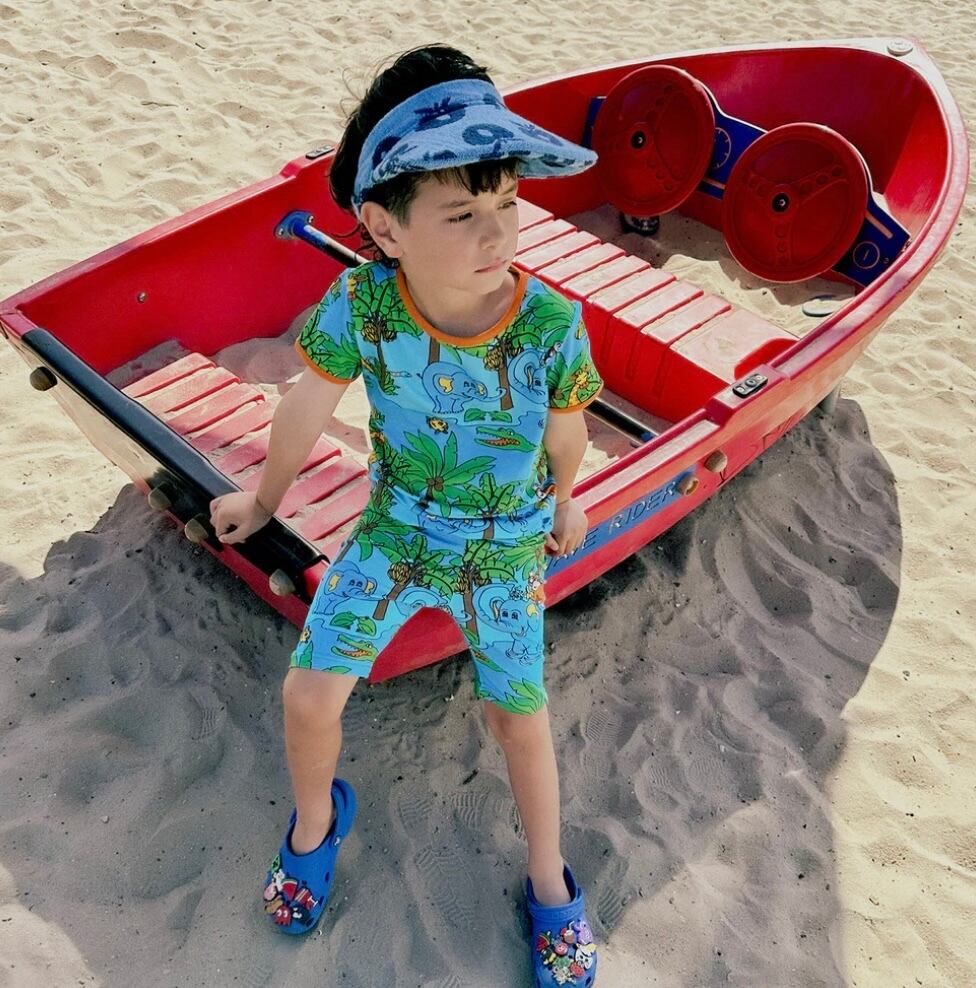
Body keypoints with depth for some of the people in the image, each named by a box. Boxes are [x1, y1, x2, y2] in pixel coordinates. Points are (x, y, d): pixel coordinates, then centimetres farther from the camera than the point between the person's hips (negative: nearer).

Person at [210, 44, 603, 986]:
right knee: (309, 696, -2)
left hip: (506, 549, -1)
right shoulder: (360, 300, -25)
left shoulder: (552, 324, -27)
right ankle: (315, 821, 34)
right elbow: (307, 408, -9)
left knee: (519, 719, 11)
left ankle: (550, 886, 38)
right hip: (394, 533, 1)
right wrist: (264, 499, 7)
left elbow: (565, 431, -6)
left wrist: (563, 499, 13)